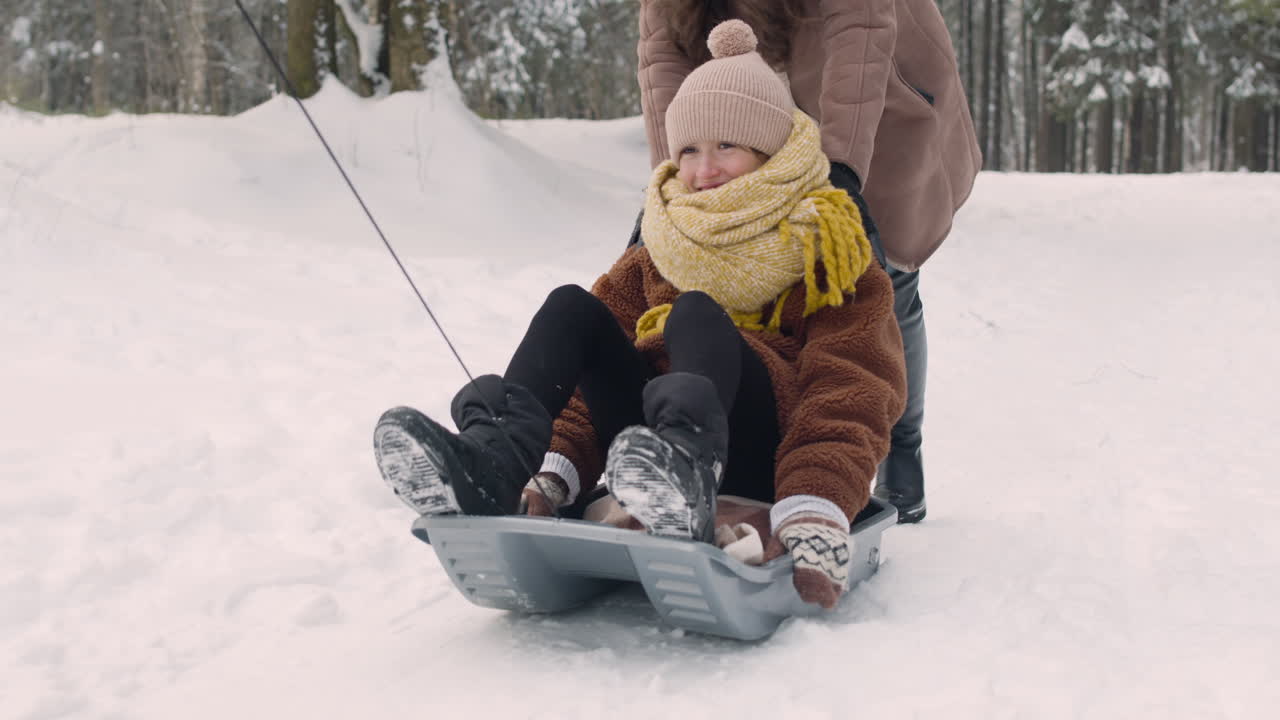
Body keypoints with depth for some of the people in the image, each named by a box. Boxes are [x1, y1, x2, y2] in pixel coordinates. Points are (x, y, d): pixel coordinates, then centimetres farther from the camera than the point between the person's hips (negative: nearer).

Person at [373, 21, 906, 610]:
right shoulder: (660, 254, 17)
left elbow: (847, 399, -13)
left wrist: (813, 516, -31)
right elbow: (593, 377, 7)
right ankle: (494, 463, -36)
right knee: (572, 308, -12)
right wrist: (555, 476, -12)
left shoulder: (830, 252, 3)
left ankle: (687, 474, -57)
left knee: (697, 313, -28)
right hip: (658, 440, 4)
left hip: (766, 468, -4)